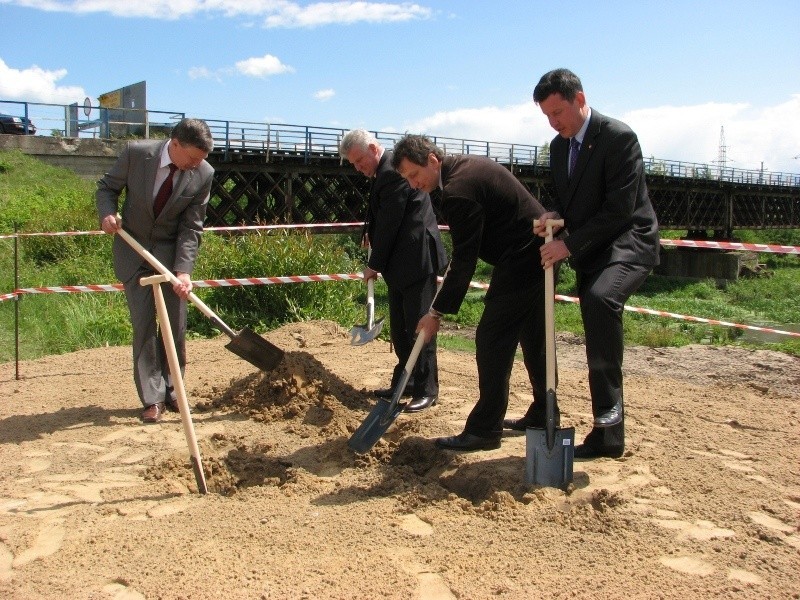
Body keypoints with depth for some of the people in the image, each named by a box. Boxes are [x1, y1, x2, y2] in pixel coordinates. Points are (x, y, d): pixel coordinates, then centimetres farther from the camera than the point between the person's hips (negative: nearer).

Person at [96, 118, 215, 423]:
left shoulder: (203, 174, -15)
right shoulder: (136, 153, -17)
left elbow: (191, 227, -12)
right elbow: (107, 187, 0)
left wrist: (183, 270, -22)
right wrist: (107, 214, -21)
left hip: (172, 251, 1)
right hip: (133, 249, -1)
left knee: (176, 323, 2)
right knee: (143, 323, -3)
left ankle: (171, 390, 18)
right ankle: (152, 398, 4)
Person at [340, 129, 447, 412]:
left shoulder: (393, 172, -18)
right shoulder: (382, 172, 14)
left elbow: (389, 223, -18)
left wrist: (374, 265, -11)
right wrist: (370, 231, 4)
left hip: (417, 259, -10)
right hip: (401, 263, 10)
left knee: (419, 326, -4)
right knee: (399, 328, 15)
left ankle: (426, 390, 5)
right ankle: (405, 383, 25)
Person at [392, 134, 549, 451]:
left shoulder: (458, 191, -22)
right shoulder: (469, 164, 9)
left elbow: (464, 260, -21)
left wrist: (437, 312, -15)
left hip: (520, 263, -11)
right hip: (540, 253, 11)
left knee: (491, 340, -6)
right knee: (534, 339, 18)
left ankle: (484, 430, 1)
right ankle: (544, 416, 31)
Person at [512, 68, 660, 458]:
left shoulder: (618, 137, -15)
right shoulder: (559, 146, 9)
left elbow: (620, 209, -20)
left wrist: (569, 243, -21)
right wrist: (555, 215, -4)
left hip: (628, 243, -7)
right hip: (591, 252, 8)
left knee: (600, 298, -37)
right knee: (599, 344, 8)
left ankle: (609, 400, -21)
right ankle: (607, 437, 18)